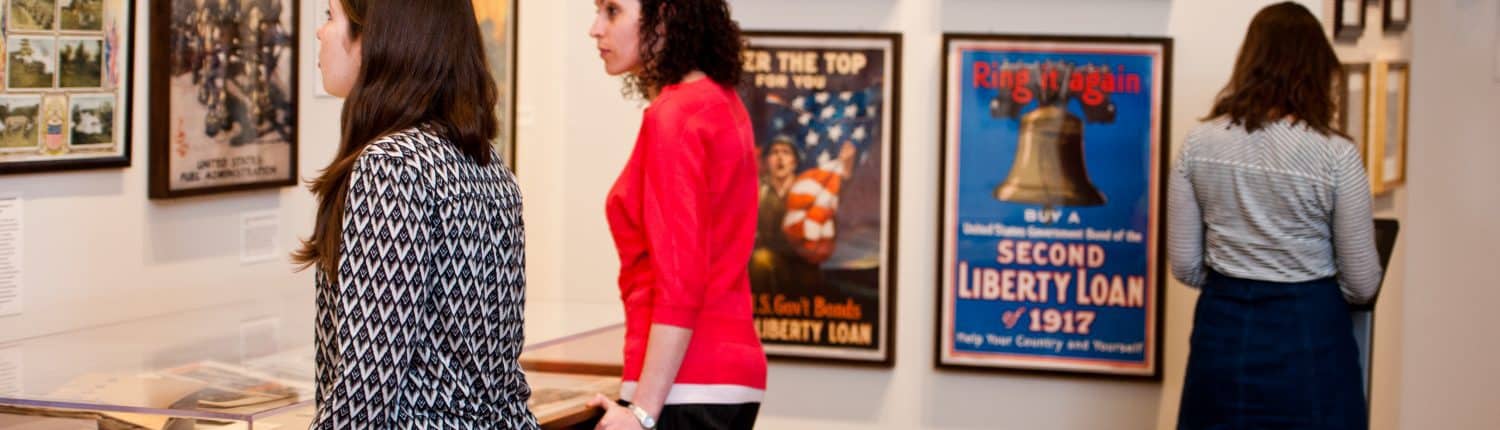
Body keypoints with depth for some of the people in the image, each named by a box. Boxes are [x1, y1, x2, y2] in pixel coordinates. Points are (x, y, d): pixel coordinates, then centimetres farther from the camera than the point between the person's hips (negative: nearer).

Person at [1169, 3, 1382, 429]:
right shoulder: (1336, 155, -12)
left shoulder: (1199, 144, -3)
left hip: (1223, 329, 3)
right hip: (1307, 334, -3)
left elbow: (1184, 265, 2)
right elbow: (1362, 284, -5)